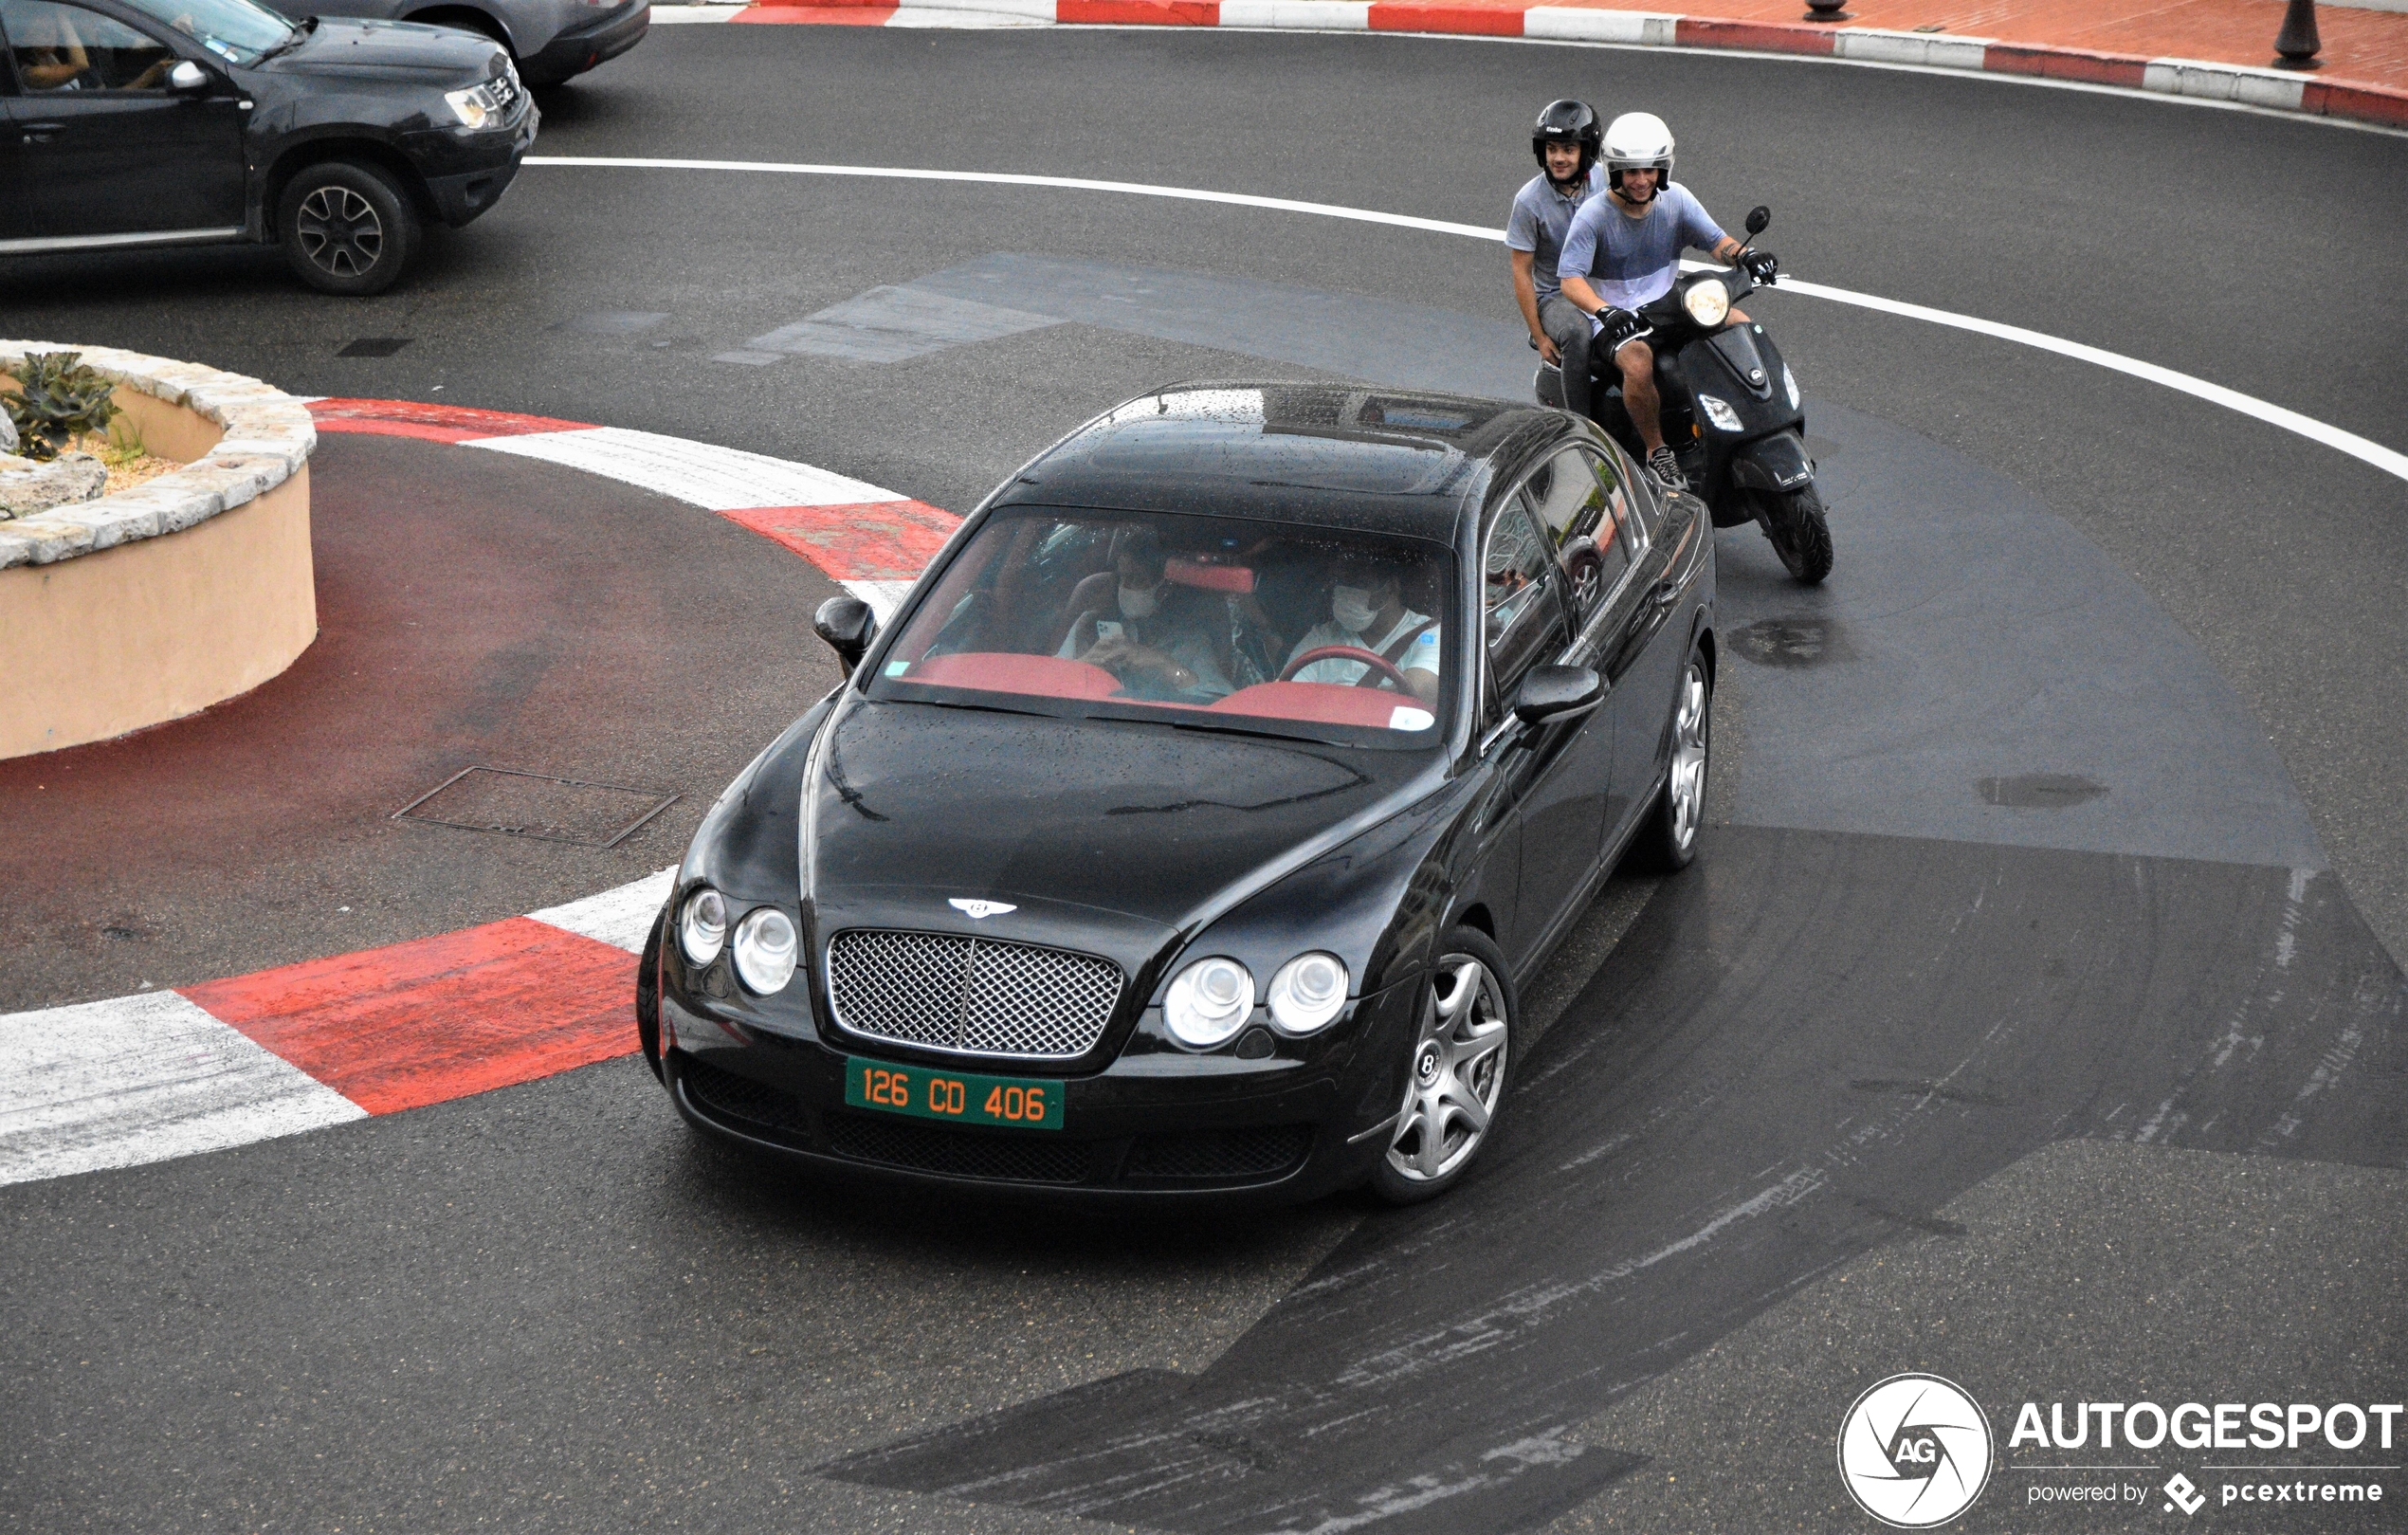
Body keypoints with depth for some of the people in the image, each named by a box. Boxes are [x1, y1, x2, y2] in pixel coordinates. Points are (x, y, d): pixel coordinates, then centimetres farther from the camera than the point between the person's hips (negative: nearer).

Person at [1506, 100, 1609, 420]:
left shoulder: (1605, 180, -3)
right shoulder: (1529, 200, -12)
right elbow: (1521, 272, -6)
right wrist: (1539, 336, -9)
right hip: (1555, 294, -4)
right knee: (1578, 335, -37)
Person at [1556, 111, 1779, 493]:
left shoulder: (1675, 199, 0)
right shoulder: (1592, 216, -13)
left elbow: (1714, 239, 1)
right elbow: (1571, 279, -20)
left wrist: (1747, 255, -22)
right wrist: (1605, 311, -39)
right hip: (1615, 317, -5)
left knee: (1741, 325, -14)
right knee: (1639, 362, -37)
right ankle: (1656, 451, -16)